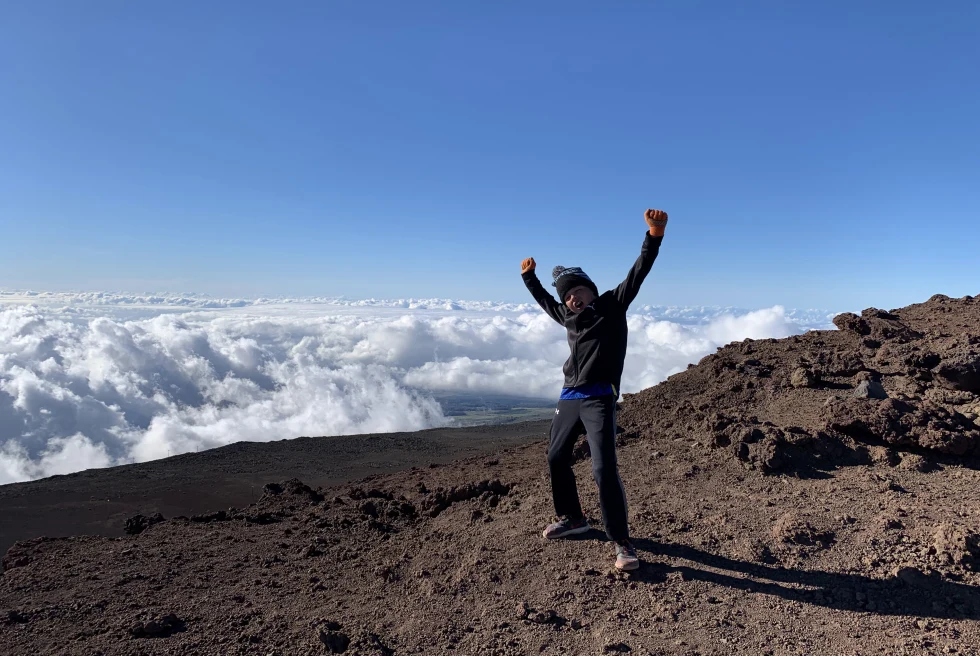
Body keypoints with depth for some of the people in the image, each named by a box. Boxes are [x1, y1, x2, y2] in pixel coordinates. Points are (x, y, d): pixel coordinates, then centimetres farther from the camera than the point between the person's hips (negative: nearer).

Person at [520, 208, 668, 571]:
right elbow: (544, 301, 35)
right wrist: (529, 277, 38)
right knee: (556, 458, 14)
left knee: (604, 469, -15)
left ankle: (622, 543, -7)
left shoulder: (612, 305, 0)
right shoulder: (568, 316, 15)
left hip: (598, 399, -7)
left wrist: (654, 235, -23)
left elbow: (638, 272, -12)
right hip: (569, 398, 7)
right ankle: (572, 517, 35)